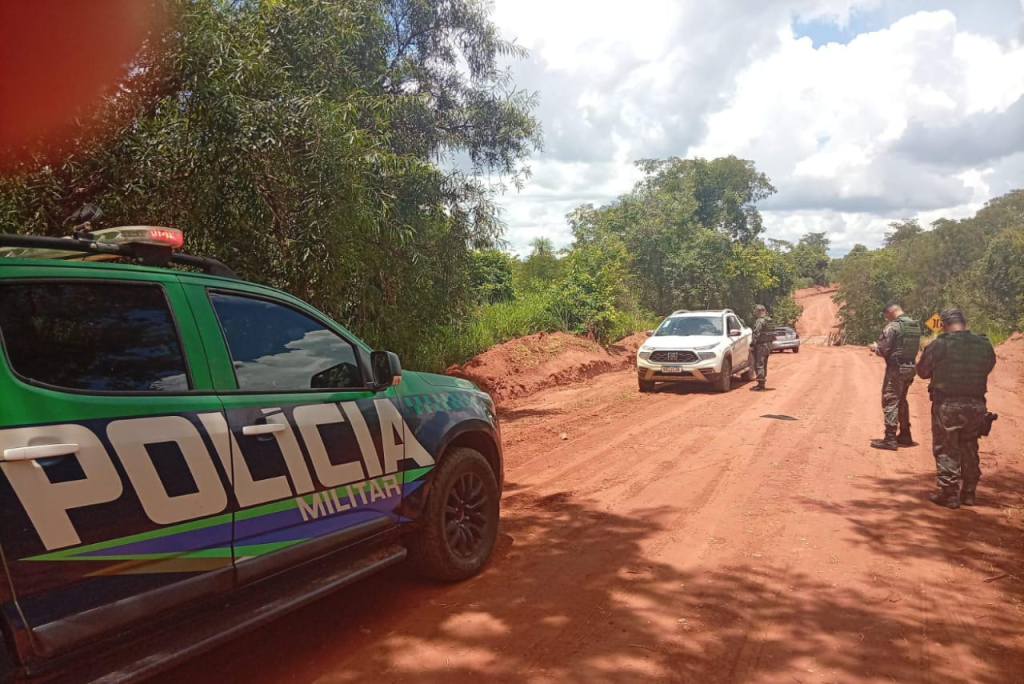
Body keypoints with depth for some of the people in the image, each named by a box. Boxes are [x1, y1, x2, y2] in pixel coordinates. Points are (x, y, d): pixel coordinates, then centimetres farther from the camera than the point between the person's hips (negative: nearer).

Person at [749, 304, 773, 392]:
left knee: (759, 365, -6)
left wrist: (752, 344, -14)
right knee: (764, 365, 15)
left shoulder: (760, 321, -16)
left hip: (760, 346, -9)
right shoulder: (770, 321, 12)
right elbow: (773, 334, 15)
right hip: (768, 345, 9)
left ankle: (760, 385, -8)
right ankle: (762, 384, 22)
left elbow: (756, 334, -21)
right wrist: (770, 348, 20)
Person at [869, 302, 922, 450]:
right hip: (909, 368, 8)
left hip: (895, 369, -8)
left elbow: (883, 350, -17)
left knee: (890, 401, -3)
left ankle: (890, 439, -4)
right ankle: (905, 435, 27)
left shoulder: (892, 326, -15)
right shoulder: (916, 326, 10)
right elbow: (916, 348, 17)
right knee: (902, 401, 20)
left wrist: (875, 347, 5)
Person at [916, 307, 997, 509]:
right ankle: (969, 493, 25)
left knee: (946, 450, 6)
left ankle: (949, 495, 9)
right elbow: (987, 368, 14)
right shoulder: (985, 345, 1)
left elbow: (923, 371, -4)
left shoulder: (940, 344, -13)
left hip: (947, 405, -4)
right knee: (969, 450, 17)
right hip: (976, 405, 4)